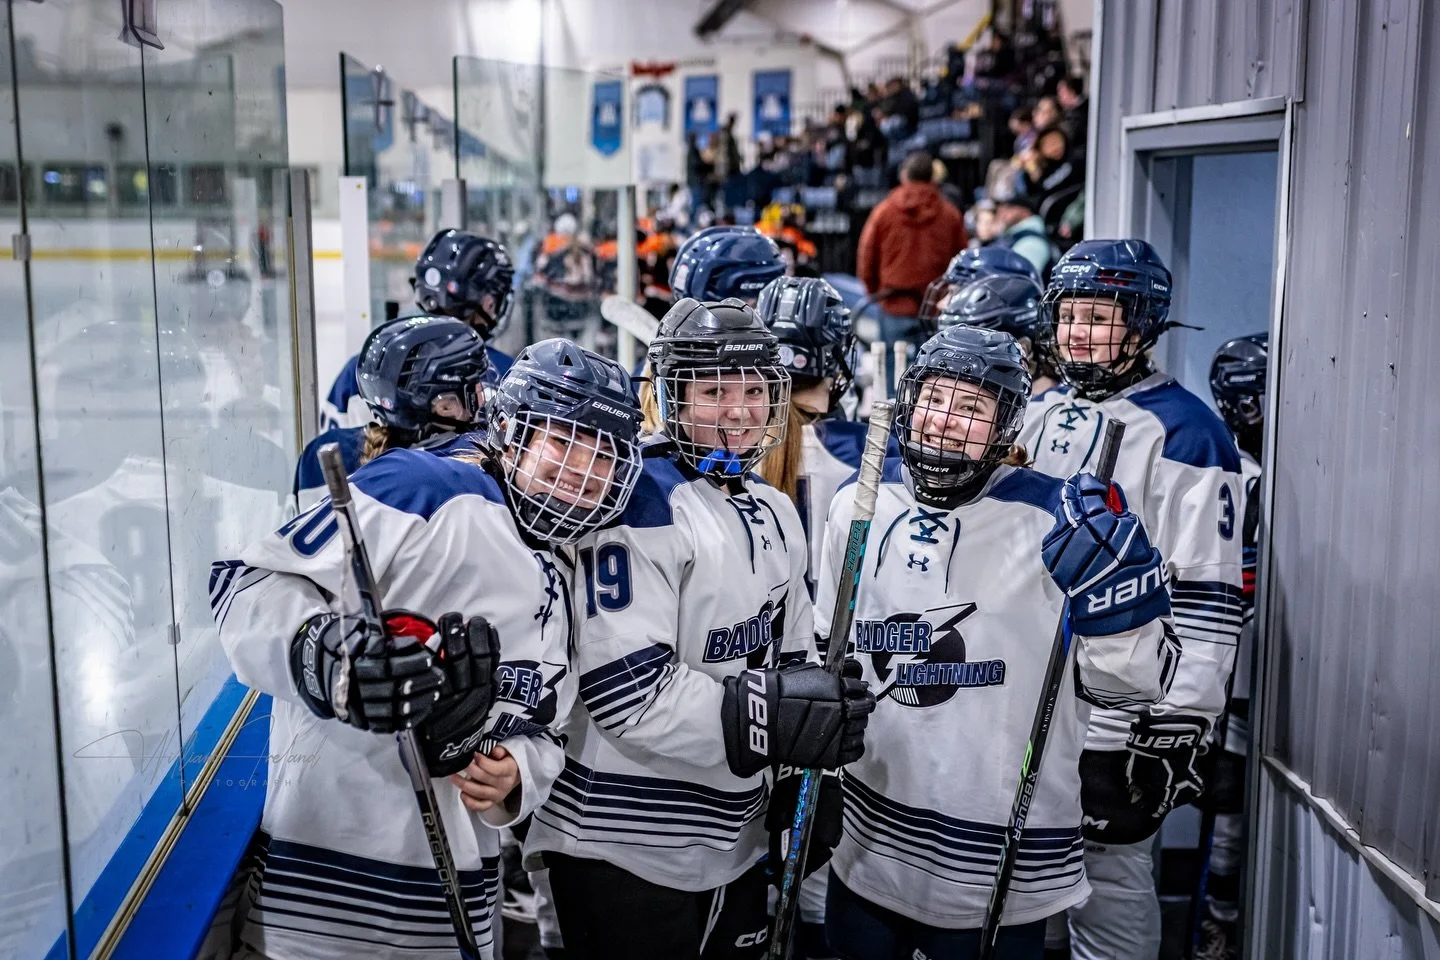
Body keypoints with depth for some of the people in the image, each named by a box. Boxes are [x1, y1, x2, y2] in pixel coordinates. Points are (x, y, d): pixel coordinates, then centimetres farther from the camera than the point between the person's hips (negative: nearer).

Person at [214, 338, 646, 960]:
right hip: (329, 872, -8)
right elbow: (249, 583, -18)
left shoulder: (554, 589, 15)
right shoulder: (427, 490, -12)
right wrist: (327, 657, -38)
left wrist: (514, 776, -1)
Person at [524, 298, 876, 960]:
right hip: (626, 848, -8)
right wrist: (769, 719, -24)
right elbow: (626, 690, -23)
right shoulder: (642, 504, -16)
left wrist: (812, 781, 10)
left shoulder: (775, 513, 12)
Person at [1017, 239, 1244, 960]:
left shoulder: (1182, 432, -11)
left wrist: (1178, 728, -18)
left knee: (1108, 874, 3)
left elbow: (1206, 596, -15)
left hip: (1115, 721, -7)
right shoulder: (1037, 417, 12)